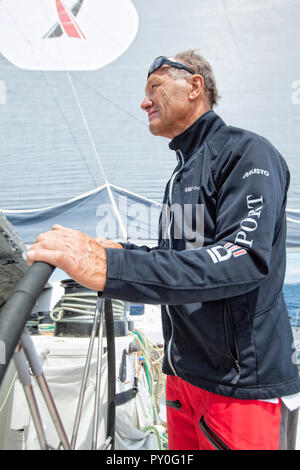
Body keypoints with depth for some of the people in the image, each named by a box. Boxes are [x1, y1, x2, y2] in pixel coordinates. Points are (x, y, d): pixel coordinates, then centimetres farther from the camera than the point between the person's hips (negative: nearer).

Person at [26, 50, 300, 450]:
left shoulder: (247, 153, -13)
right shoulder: (181, 172, 15)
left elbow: (243, 260, -28)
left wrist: (109, 269, -35)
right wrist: (120, 251, 5)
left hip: (241, 384, -8)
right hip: (183, 371, 8)